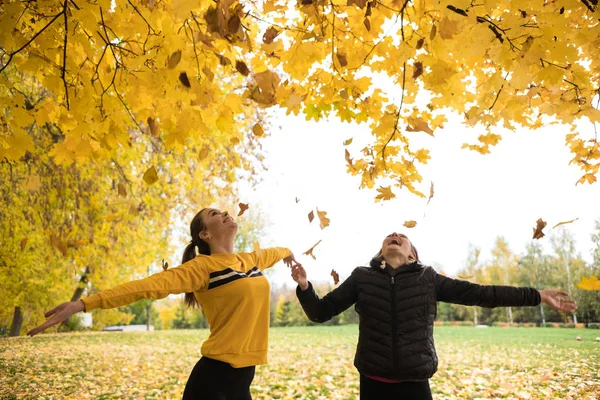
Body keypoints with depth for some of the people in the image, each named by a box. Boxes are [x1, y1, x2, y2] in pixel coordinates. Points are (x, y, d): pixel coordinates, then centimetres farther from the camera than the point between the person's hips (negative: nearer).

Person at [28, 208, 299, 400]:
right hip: (215, 374, -6)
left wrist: (286, 252, 54)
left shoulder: (250, 260, 10)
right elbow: (150, 285, -21)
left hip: (243, 375, 7)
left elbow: (269, 253, 32)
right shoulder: (204, 267, -11)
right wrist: (84, 304, -29)